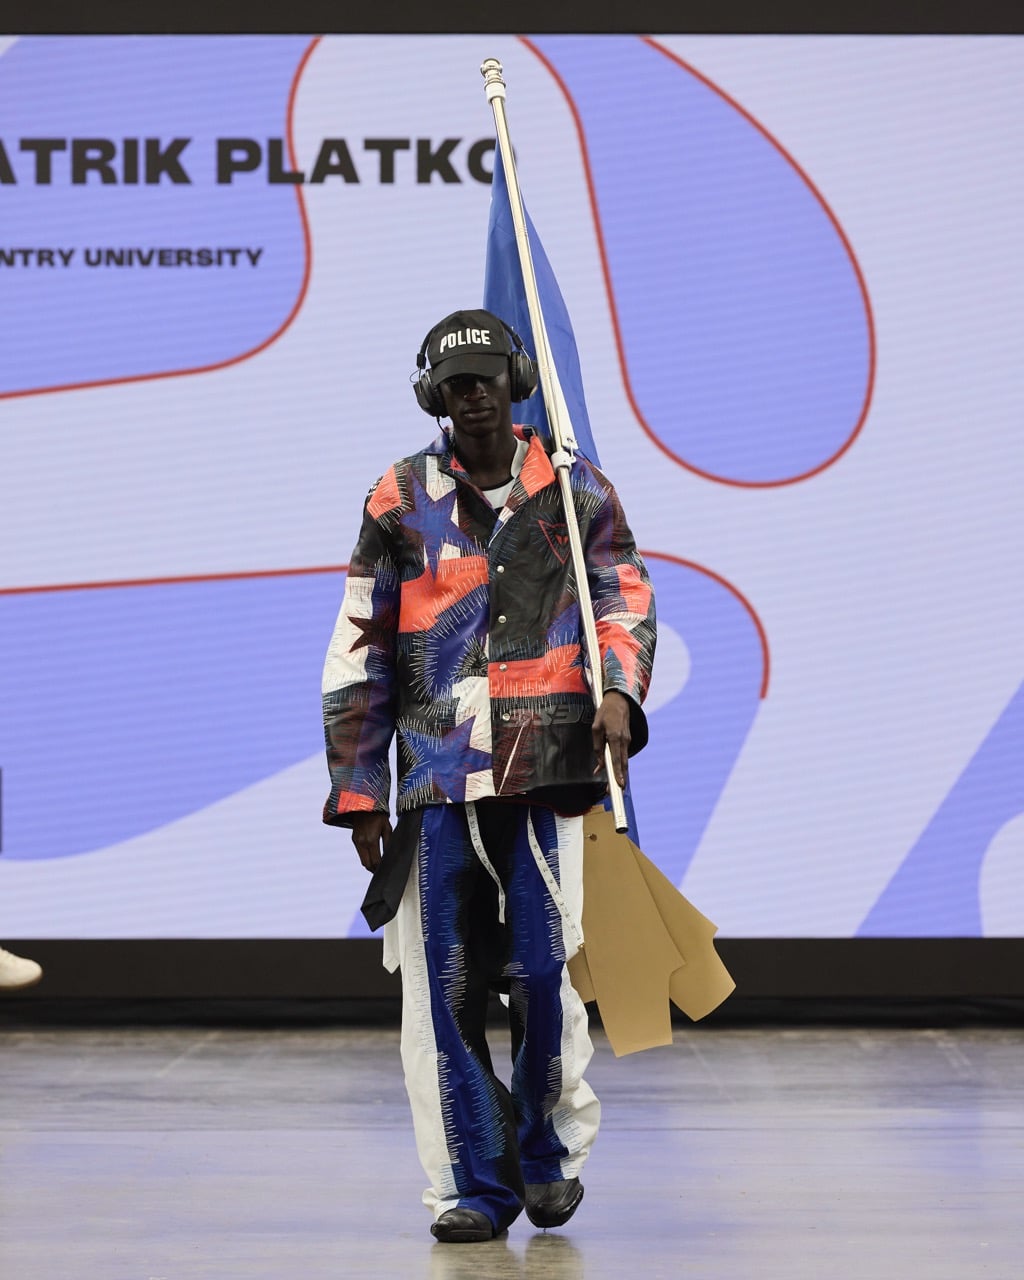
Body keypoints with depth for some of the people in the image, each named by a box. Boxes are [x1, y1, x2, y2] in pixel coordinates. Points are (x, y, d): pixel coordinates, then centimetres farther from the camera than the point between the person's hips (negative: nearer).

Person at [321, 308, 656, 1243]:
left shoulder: (577, 493, 8)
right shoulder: (400, 502, 8)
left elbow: (625, 602, 7)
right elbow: (358, 654, 9)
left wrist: (619, 693, -15)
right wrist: (359, 796, 6)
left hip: (547, 772, -1)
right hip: (435, 780, 1)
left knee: (544, 971, -4)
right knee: (446, 989, -1)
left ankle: (551, 1150, 20)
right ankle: (475, 1184, 10)